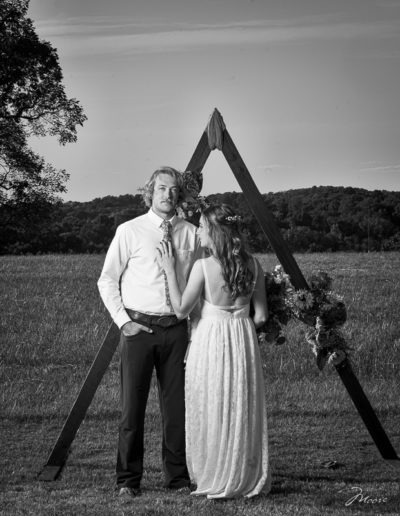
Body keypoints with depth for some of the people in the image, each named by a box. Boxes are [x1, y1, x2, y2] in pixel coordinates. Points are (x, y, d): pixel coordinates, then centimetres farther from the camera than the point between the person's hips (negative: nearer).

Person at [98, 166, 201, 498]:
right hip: (138, 327, -2)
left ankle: (178, 475, 17)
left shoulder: (191, 234, 7)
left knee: (176, 405, 6)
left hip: (176, 329, 2)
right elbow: (107, 280, 3)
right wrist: (122, 321, -5)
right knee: (133, 405, 0)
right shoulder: (129, 231, -1)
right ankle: (128, 480, 8)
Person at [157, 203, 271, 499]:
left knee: (212, 413, 6)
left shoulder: (204, 266, -13)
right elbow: (261, 316, 1)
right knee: (243, 411, 12)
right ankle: (246, 479, 19)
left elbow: (181, 310, -6)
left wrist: (170, 270, -2)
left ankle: (215, 481, 12)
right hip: (244, 341, 4)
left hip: (210, 338, -4)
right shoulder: (252, 265, 0)